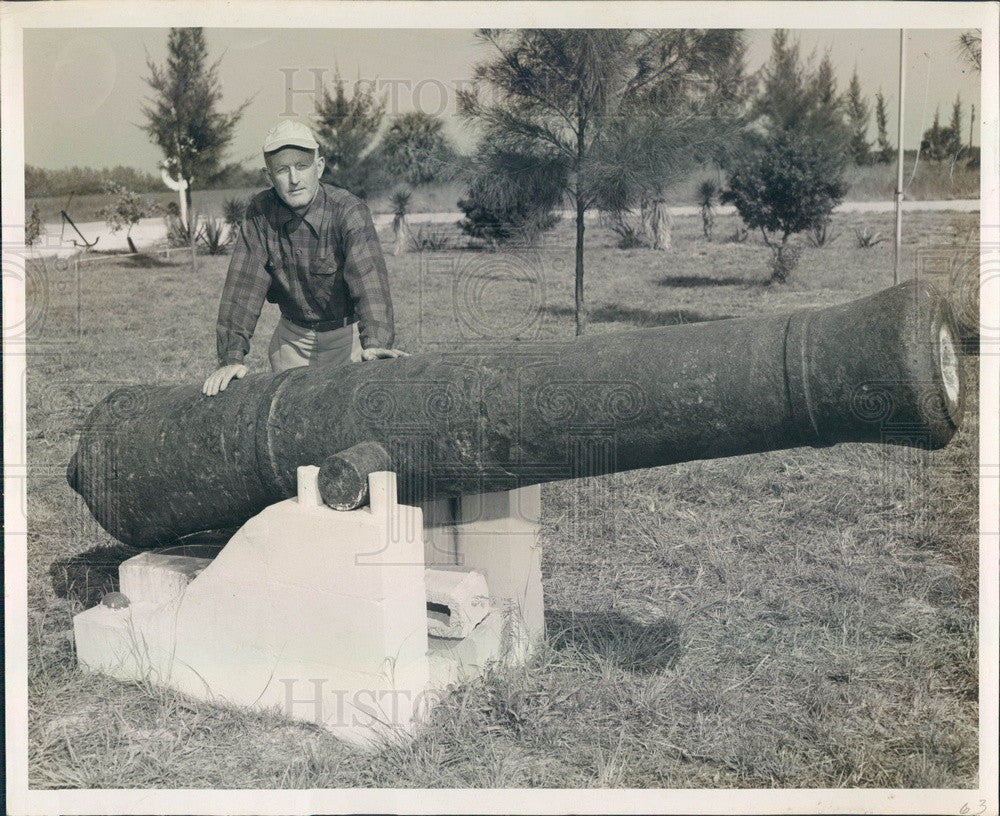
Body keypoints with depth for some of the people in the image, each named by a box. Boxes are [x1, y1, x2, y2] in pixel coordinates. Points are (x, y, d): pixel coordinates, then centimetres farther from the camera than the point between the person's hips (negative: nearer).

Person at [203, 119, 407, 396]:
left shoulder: (350, 211, -21)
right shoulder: (260, 212, -11)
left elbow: (368, 279, -35)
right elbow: (243, 285, -14)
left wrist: (376, 342, -53)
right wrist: (231, 358, -26)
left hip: (348, 332, -3)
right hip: (292, 337, 3)